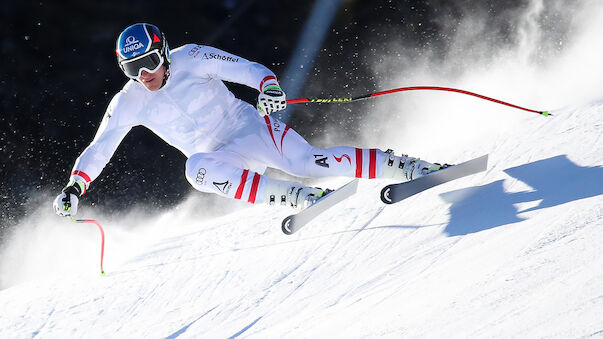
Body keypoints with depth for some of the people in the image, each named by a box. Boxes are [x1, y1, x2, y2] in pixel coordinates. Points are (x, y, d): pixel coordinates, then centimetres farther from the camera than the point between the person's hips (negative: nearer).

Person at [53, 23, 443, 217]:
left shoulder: (191, 59, -11)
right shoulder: (128, 104, -4)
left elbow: (247, 69, -14)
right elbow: (99, 150, -1)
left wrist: (269, 85, -36)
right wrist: (74, 188, -15)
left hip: (252, 126, -2)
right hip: (223, 158, 3)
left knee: (308, 161, -27)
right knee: (196, 168, -32)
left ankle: (408, 166, -19)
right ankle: (297, 196, -33)